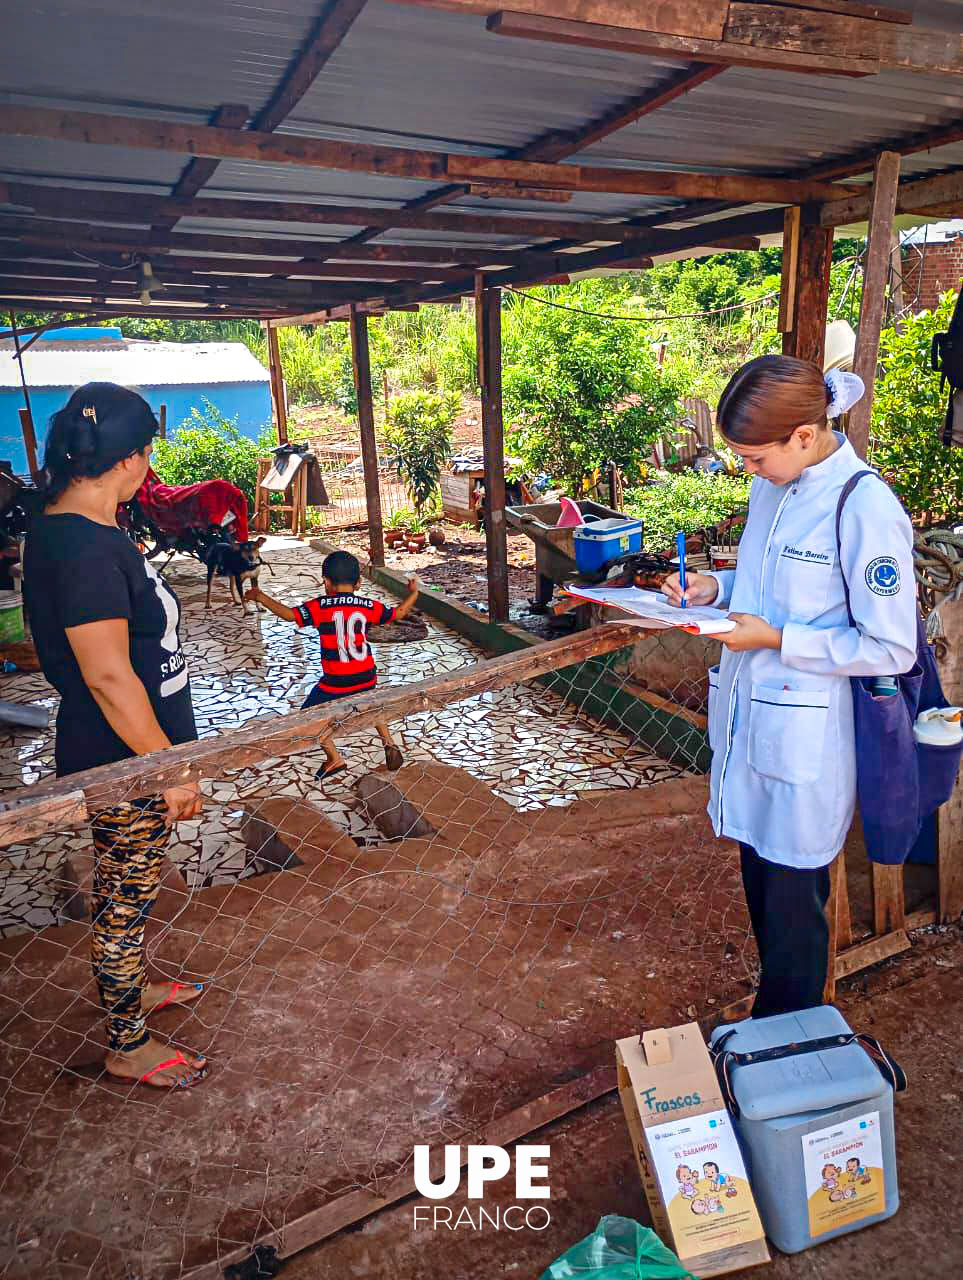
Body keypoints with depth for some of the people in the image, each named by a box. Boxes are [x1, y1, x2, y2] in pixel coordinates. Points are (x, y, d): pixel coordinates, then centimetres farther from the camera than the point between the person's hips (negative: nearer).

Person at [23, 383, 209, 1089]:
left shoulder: (61, 528, 5)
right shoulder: (87, 548, -27)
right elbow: (108, 675, -28)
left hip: (118, 755, 10)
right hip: (124, 764, -9)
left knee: (123, 889, 26)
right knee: (126, 898, 8)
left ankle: (134, 986, 47)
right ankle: (128, 1047, 28)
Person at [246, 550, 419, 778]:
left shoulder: (320, 607, -8)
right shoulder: (369, 606, 2)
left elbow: (290, 614, -13)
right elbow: (399, 613, 11)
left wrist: (261, 597, -2)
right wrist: (413, 593, 27)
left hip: (336, 682, -5)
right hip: (366, 677, 5)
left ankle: (334, 758, 7)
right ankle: (389, 744, 23)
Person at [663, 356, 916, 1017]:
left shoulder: (866, 508, -19)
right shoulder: (774, 485, 5)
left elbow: (892, 648, -17)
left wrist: (778, 639, -20)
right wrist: (717, 587, 1)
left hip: (807, 741, -7)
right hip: (749, 718, 8)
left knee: (793, 902, 9)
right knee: (761, 880, 21)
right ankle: (771, 1021, 43)